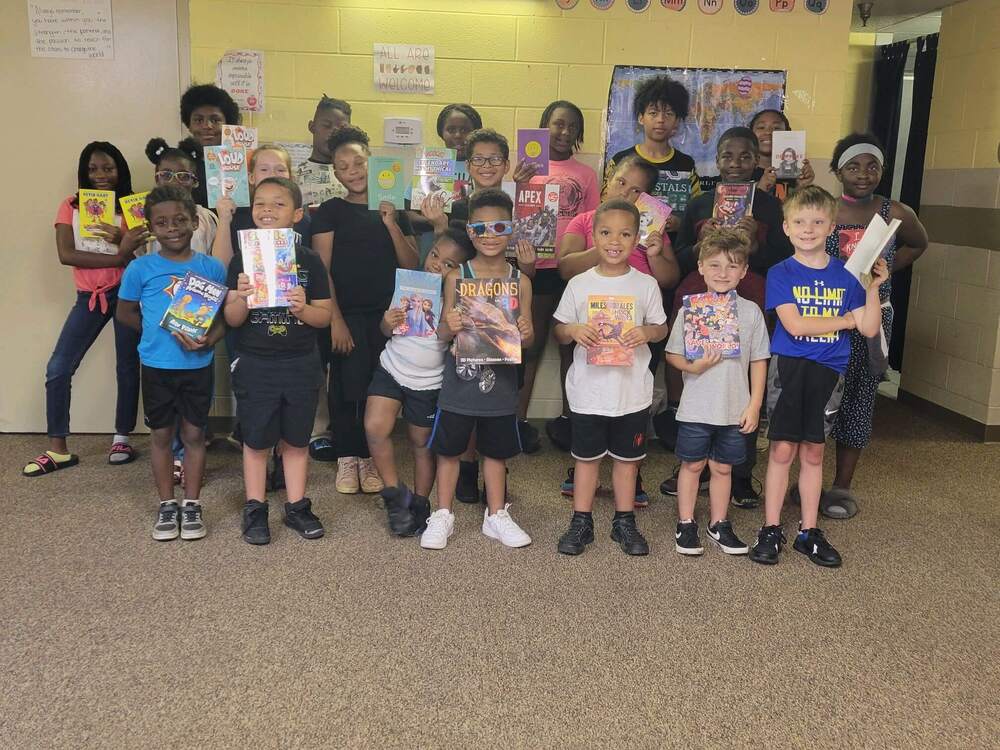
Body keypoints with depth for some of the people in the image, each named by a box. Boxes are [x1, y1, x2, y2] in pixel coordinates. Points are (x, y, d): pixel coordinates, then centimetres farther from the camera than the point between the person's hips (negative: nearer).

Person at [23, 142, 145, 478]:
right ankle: (58, 449, 5)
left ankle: (122, 439, 20)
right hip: (89, 297, 1)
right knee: (58, 368, -4)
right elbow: (66, 254, -11)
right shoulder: (70, 207, 4)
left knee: (127, 366, 5)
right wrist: (119, 257, -19)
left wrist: (121, 240, -30)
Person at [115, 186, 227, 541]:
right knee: (162, 434, 10)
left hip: (198, 366, 0)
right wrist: (158, 332, -2)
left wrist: (207, 340, -18)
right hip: (156, 366, 0)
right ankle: (166, 505, 23)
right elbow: (125, 313, 7)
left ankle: (192, 505, 20)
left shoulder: (211, 268, -3)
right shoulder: (140, 268, -4)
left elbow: (224, 316, 0)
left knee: (194, 433, 8)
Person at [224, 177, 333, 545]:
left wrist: (303, 308, -20)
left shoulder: (309, 261, -1)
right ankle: (254, 510, 21)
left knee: (296, 440, 11)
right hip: (254, 364, 0)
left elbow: (325, 317, 0)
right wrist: (242, 298, -22)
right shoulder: (242, 260, -1)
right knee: (256, 441, 8)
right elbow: (232, 320, -1)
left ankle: (297, 507, 25)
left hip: (301, 365, 1)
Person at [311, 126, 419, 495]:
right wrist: (335, 319, -12)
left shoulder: (395, 211, 10)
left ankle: (369, 457, 17)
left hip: (386, 316, 2)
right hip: (347, 315, -2)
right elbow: (321, 269, -4)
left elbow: (411, 265, 4)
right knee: (346, 388, -1)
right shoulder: (330, 212, 3)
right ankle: (346, 458, 12)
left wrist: (391, 224, -9)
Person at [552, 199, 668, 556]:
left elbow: (661, 328, 6)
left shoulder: (646, 284, -1)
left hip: (632, 390, 1)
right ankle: (581, 523, 24)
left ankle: (625, 523, 28)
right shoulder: (579, 284, -2)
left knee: (627, 458, 13)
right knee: (587, 457, 11)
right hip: (588, 389, 0)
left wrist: (647, 332, -16)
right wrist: (574, 331, -19)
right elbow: (559, 332, 3)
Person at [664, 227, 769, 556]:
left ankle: (719, 523, 29)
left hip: (735, 409, 1)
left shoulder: (751, 312, 0)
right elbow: (672, 353, 0)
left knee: (722, 466, 14)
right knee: (692, 464, 10)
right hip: (696, 407, -1)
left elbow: (759, 361, 3)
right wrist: (693, 366, -19)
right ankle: (685, 523, 24)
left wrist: (754, 405, 0)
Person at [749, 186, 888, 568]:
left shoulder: (846, 274, 5)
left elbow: (869, 328, 2)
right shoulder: (781, 273, -4)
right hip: (789, 367, -2)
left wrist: (873, 287, -10)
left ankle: (809, 532, 21)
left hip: (828, 371, 3)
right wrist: (846, 319, -7)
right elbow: (795, 325, -15)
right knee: (782, 450, 0)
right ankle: (771, 530, 12)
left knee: (813, 452, 11)